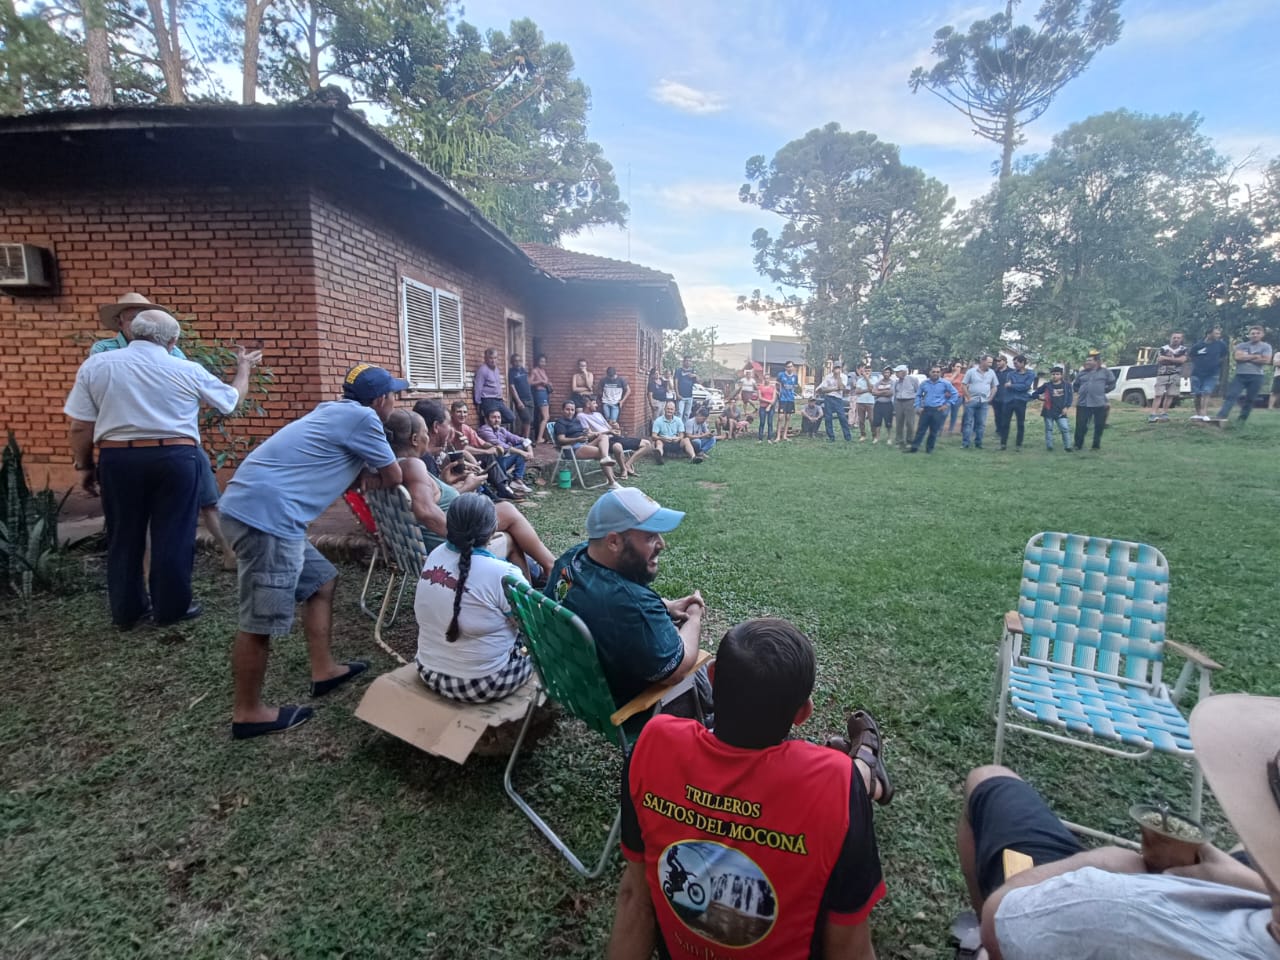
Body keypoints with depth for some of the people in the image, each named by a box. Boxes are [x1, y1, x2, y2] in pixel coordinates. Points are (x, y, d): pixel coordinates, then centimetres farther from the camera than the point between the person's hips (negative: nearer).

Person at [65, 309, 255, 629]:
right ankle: (171, 608, 17)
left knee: (123, 537, 14)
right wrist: (244, 367, 32)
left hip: (118, 460, 2)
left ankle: (126, 610, 26)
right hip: (175, 459, -2)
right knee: (172, 537, 8)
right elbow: (232, 399, 16)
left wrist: (84, 465, 14)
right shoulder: (188, 370, 0)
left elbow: (81, 426, 1)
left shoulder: (95, 365, 3)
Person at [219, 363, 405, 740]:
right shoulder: (361, 417, -8)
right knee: (261, 621, 1)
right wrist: (371, 473, 20)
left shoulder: (336, 411, 19)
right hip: (265, 512, -10)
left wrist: (363, 472, 11)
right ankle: (247, 713, 15)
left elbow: (345, 470, 29)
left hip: (256, 505, 10)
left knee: (321, 580, 19)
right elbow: (394, 477, 1)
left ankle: (324, 670, 28)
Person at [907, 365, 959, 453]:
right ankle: (914, 447, 4)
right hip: (926, 409, 2)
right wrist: (918, 406, 7)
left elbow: (955, 394, 5)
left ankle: (929, 448, 15)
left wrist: (948, 404, -2)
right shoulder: (924, 383, 6)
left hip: (938, 410, -2)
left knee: (934, 431, 4)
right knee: (920, 429, 2)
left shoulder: (945, 383, -2)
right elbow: (918, 395, 17)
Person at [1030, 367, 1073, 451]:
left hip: (1061, 411, 0)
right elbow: (1034, 393, 8)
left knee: (1065, 428, -2)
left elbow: (1069, 397, 4)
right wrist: (1040, 397, -10)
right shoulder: (1046, 385, 0)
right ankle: (1049, 446, 14)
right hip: (1048, 411, 0)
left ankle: (1068, 446, 7)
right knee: (1049, 429, 7)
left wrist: (1066, 407, -6)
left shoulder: (1066, 385, 2)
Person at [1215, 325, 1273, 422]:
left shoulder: (1266, 347, 6)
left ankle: (1242, 420, 15)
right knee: (1231, 396, -13)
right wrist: (1254, 356, -6)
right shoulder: (1241, 345, 8)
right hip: (1240, 375, 0)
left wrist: (1245, 357, -5)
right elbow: (1237, 357, -8)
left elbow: (1266, 360, -8)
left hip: (1256, 376, 0)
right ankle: (1221, 417, -21)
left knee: (1250, 400, 6)